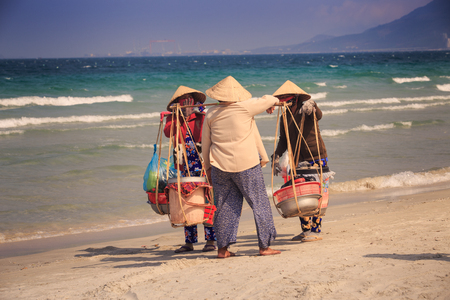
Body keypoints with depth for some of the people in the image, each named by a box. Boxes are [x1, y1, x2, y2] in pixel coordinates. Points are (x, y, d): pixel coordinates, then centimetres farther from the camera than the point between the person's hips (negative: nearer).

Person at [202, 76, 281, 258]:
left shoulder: (211, 114, 4)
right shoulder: (245, 108, -7)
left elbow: (206, 143, 11)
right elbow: (268, 100, 5)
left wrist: (208, 166, 22)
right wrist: (274, 101, 29)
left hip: (220, 166, 4)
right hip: (246, 164, -4)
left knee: (225, 206, 10)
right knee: (259, 203, 5)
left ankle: (222, 248, 10)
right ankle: (264, 246, 7)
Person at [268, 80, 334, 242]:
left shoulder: (306, 108, -7)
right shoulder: (285, 117, 11)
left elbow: (319, 116, -30)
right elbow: (283, 140, 14)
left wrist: (311, 107, -50)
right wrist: (276, 155, -1)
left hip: (316, 158, -6)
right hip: (298, 161, 6)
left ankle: (316, 230, -3)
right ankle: (306, 229, 13)